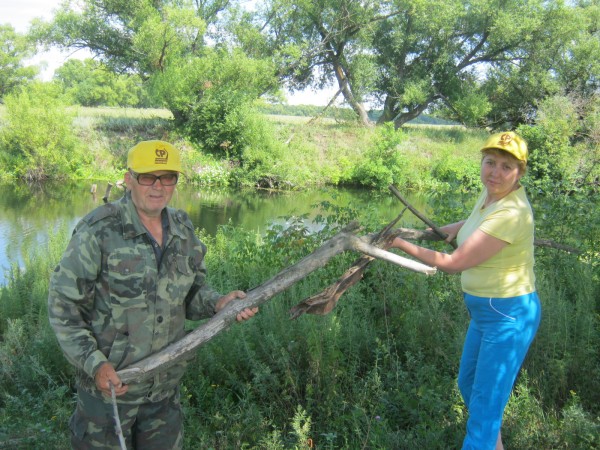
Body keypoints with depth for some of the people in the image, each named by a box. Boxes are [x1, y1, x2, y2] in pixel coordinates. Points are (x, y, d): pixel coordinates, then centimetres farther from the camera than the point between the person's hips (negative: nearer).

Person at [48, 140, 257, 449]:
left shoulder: (183, 230, 1)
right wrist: (93, 363, -19)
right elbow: (62, 304, -12)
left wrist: (217, 303, -13)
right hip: (109, 383, -5)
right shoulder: (99, 230, -16)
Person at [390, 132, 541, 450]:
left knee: (484, 408, -2)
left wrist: (402, 245, -15)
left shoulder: (510, 213, -26)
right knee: (468, 385, 27)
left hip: (509, 316, -10)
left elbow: (453, 264, -23)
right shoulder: (490, 193, 1)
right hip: (485, 311, 10)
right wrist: (455, 228, 15)